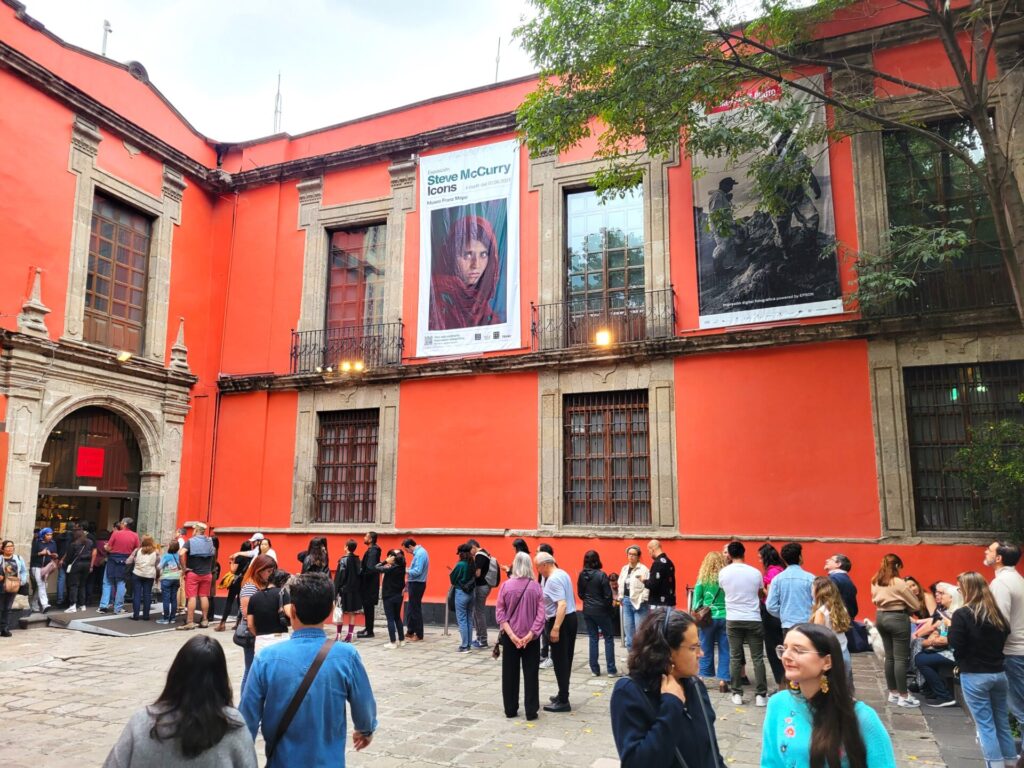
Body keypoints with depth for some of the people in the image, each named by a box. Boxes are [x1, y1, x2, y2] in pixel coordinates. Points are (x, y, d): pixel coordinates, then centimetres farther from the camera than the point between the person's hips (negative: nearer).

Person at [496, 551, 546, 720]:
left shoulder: (506, 586, -8)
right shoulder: (536, 587, -7)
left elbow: (499, 613, -8)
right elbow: (541, 614, -10)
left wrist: (511, 635, -10)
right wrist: (530, 634, -11)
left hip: (510, 637, 0)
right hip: (531, 638, 0)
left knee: (510, 673, 12)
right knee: (531, 674, 8)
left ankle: (510, 710, 20)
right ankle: (531, 711, 10)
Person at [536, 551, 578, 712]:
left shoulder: (553, 579, -19)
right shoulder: (562, 574, 12)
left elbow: (562, 605, -28)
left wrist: (555, 628, -29)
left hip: (560, 621, -10)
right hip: (571, 618, 10)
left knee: (559, 661, -2)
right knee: (565, 660, 17)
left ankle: (563, 701, 3)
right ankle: (563, 694, 27)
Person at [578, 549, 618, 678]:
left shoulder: (581, 575, 0)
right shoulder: (601, 575, -15)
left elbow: (580, 594, 7)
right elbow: (608, 595, -12)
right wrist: (609, 608, 5)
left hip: (587, 611, 4)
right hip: (601, 610, -4)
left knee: (593, 639, 12)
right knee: (608, 638, 6)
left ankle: (595, 669, 13)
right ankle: (611, 670, 5)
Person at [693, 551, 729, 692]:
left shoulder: (703, 579, -3)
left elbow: (697, 600, 0)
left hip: (708, 618, 0)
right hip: (725, 617, 0)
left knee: (706, 650, 11)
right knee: (725, 651, 7)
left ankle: (703, 679, 16)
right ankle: (723, 681, 7)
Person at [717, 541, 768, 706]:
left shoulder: (723, 572, -4)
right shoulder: (755, 572, -6)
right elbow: (760, 594, 10)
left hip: (733, 620, 1)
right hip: (753, 619, -1)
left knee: (735, 657, 7)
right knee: (757, 658, 6)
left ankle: (737, 694, 10)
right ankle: (760, 695, 6)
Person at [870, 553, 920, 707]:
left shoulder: (875, 582, 7)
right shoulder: (899, 583, -14)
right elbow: (916, 605, -8)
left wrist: (887, 605, 9)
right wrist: (903, 607, 9)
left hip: (880, 617, 7)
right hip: (897, 618, -7)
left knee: (889, 657, 14)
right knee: (900, 658, -2)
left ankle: (893, 693, 21)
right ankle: (903, 697, 3)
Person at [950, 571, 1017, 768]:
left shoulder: (962, 614, -15)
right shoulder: (997, 613, 4)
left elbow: (956, 646, -16)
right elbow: (1005, 636, 17)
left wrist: (951, 628, 0)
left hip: (974, 676, -6)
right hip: (999, 673, 6)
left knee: (985, 724, 2)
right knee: (1002, 721, 17)